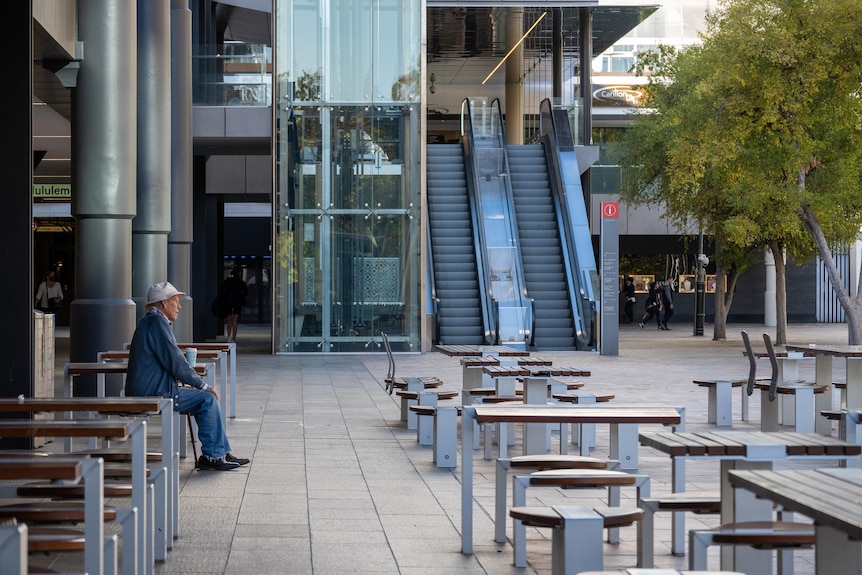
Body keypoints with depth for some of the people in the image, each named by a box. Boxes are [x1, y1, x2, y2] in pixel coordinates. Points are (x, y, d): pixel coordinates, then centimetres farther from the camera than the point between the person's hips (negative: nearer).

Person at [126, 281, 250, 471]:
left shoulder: (150, 321, 19)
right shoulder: (156, 322, -15)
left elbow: (171, 361, 22)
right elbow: (175, 363, -19)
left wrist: (199, 385, 13)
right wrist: (203, 385, -10)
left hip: (148, 390, 11)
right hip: (153, 394, -11)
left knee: (206, 398, 15)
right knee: (207, 398, -9)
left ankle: (221, 453, 16)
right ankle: (212, 455, -3)